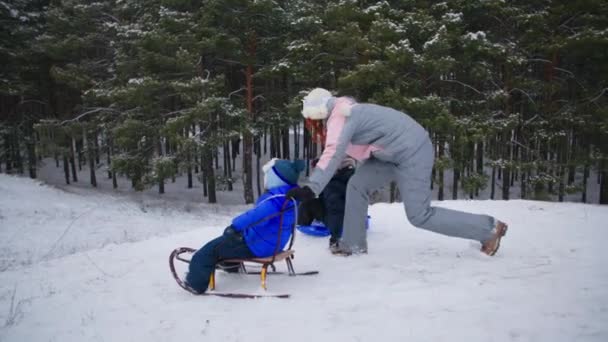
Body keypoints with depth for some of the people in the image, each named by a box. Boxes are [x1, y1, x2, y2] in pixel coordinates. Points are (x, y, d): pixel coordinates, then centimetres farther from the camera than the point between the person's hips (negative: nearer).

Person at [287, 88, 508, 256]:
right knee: (357, 185, 6)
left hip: (412, 152, -10)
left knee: (419, 216, -4)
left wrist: (311, 188, -40)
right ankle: (353, 244, 15)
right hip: (396, 152, 10)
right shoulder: (344, 111, 12)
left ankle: (490, 228, 7)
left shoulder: (340, 115, -17)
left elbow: (333, 154, -32)